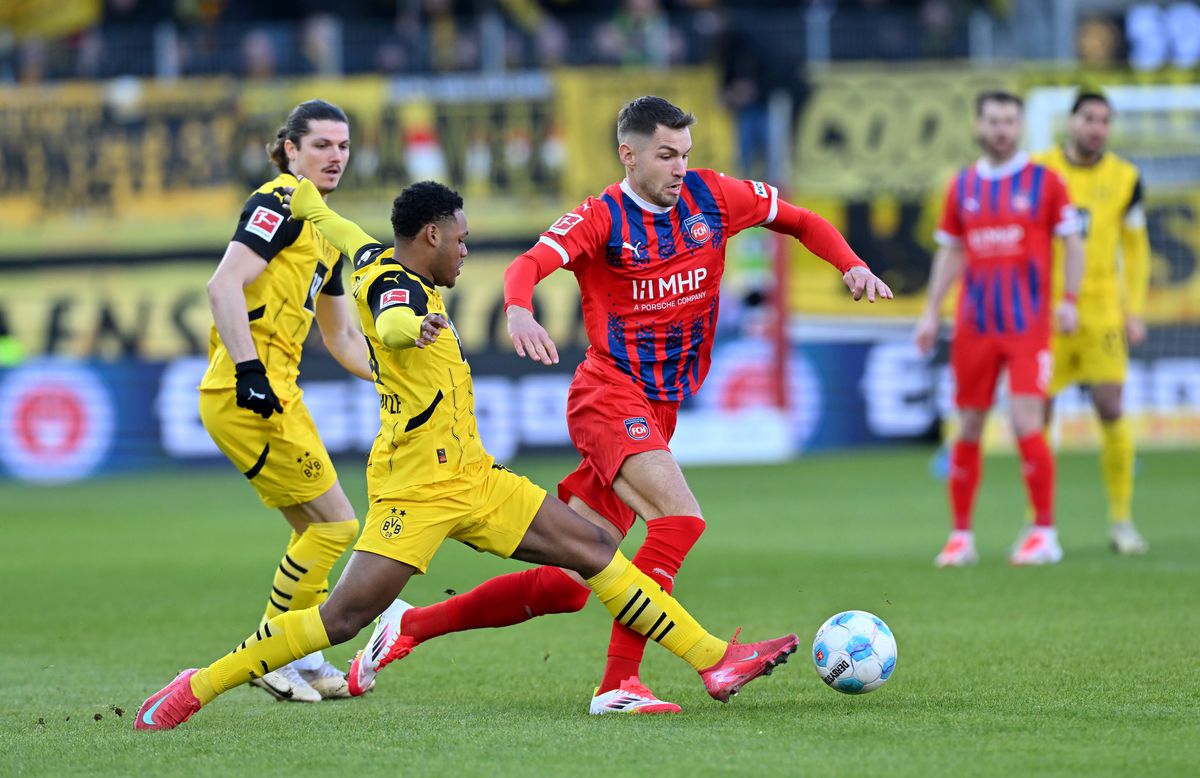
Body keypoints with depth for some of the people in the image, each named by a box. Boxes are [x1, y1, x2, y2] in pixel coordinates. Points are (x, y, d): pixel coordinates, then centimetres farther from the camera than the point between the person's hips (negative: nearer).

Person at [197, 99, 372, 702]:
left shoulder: (325, 230, 22)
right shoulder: (280, 204, -8)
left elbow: (341, 337, 31)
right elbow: (224, 286, -21)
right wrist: (249, 370, -28)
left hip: (275, 393, 10)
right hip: (252, 394, -10)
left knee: (314, 529, 16)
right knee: (334, 523, -6)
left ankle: (305, 661, 23)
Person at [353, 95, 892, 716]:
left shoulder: (712, 197, 8)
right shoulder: (602, 219, -7)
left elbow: (800, 221, 20)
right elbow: (529, 264, -23)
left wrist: (851, 266, 3)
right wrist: (519, 311, -45)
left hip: (658, 413, 6)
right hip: (609, 395, -6)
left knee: (568, 585, 2)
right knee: (680, 518, -28)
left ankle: (410, 624, 13)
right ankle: (618, 683, -27)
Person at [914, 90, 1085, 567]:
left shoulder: (1043, 181, 1)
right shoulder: (963, 186, 10)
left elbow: (1072, 241, 3)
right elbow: (950, 251, 16)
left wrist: (1070, 299, -8)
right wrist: (931, 311, 10)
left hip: (1028, 326, -3)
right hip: (974, 327, 3)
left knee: (1026, 424, -13)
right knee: (968, 428, 4)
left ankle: (1044, 533, -3)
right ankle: (961, 537, 13)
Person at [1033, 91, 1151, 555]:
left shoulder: (1124, 178, 5)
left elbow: (1135, 249, 12)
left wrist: (1135, 311, 5)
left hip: (1102, 308, 0)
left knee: (1111, 410, -7)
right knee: (1039, 412, -1)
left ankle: (1121, 519, 3)